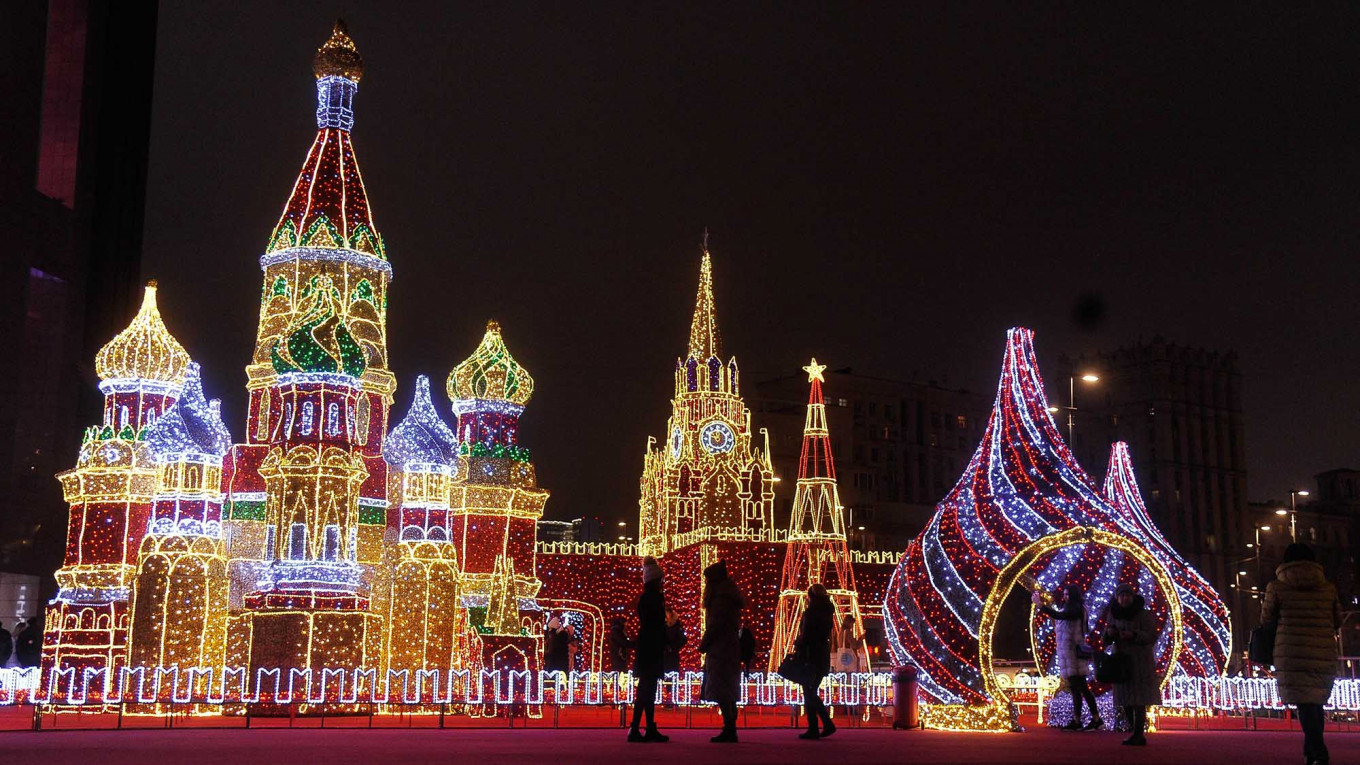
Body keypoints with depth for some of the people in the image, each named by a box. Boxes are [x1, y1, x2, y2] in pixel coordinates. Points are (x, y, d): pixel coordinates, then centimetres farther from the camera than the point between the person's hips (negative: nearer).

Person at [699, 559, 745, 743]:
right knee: (728, 693, 12)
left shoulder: (721, 597, -12)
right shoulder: (730, 595, 17)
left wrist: (703, 645, -8)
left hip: (720, 650, -10)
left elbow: (715, 624, -18)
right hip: (730, 649, 10)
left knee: (721, 693, -9)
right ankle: (731, 731, 15)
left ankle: (728, 730, -12)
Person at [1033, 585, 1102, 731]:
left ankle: (1096, 719, -7)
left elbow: (1059, 615, -26)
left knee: (1080, 687, -9)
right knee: (1075, 688, 9)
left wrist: (1041, 606, -28)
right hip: (1067, 652, 10)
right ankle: (1076, 721, 11)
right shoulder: (1069, 609, 16)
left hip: (1074, 651, -10)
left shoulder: (1077, 610, -12)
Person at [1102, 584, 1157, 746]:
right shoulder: (1113, 614, 5)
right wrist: (1109, 632, -12)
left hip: (1140, 661, -5)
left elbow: (1151, 636, -14)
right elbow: (1106, 639, 11)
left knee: (1138, 699, -11)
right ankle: (1138, 736, 12)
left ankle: (1138, 735, -11)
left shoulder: (1144, 614, -9)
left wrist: (1133, 635, -29)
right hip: (1121, 660, 5)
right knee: (1125, 700, 5)